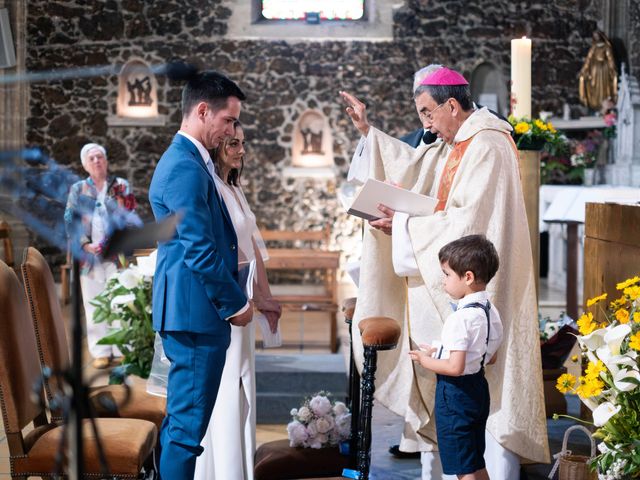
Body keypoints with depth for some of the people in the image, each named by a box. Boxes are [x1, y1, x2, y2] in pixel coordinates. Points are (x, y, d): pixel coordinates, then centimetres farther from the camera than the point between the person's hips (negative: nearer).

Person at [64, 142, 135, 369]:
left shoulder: (121, 185, 9)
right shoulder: (77, 189, 11)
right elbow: (70, 221, 5)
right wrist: (85, 244, -9)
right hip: (90, 256, 1)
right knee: (94, 306, 2)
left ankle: (122, 349, 4)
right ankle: (101, 352, 8)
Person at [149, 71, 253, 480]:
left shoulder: (184, 160, 17)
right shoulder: (186, 169, -16)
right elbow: (200, 250, -20)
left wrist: (233, 298, 16)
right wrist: (236, 303, -10)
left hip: (186, 310, 11)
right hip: (196, 311, -11)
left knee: (181, 419, 16)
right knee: (188, 422, -5)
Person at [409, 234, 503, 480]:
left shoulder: (460, 319, -24)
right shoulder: (491, 312, 4)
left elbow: (455, 367, -27)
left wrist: (425, 360, -10)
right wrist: (441, 352, 15)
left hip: (455, 393, -9)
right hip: (478, 388, 9)